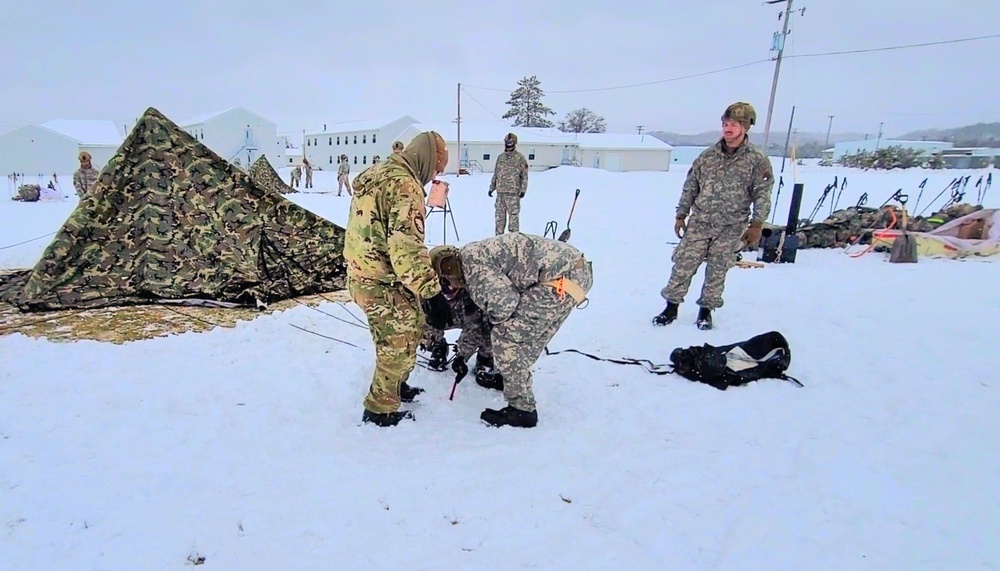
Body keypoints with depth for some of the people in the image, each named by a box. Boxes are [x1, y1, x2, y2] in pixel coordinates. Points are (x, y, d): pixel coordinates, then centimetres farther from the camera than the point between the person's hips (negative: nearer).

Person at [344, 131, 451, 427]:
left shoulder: (377, 174, 13)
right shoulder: (405, 185, -20)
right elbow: (407, 245, -28)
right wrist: (431, 290, -24)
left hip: (364, 274, 10)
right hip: (383, 283, -10)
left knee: (412, 328, 23)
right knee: (399, 345, 5)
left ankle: (395, 387, 39)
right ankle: (380, 409, 19)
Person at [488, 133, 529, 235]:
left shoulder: (520, 158, -1)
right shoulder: (500, 157, 15)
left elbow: (524, 175, -3)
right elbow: (495, 174, 20)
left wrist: (523, 190, -9)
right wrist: (491, 187, 17)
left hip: (513, 192, -5)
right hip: (500, 191, 5)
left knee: (513, 214, -5)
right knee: (499, 214, 10)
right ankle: (499, 234, 20)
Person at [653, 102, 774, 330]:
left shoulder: (757, 160, -2)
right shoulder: (707, 156, 5)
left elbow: (763, 194, -2)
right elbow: (690, 187, 10)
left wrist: (756, 225, -7)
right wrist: (681, 215, 9)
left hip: (730, 228, -2)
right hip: (699, 223, 2)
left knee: (717, 271, 6)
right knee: (683, 264, -1)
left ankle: (706, 310, 21)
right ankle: (671, 306, 10)